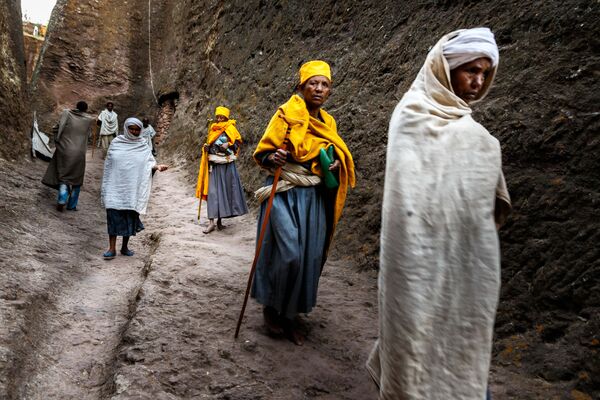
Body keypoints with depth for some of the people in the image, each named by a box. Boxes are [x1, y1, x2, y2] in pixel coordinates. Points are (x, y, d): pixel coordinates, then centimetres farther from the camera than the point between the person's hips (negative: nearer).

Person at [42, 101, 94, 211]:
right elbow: (88, 135, 4)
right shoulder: (89, 120, 1)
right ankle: (72, 205, 16)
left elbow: (59, 127, -6)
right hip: (79, 153, 0)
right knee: (76, 178, 12)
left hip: (64, 150, 0)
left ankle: (62, 199, -14)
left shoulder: (66, 113, 0)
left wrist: (57, 141, 5)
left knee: (63, 176, 9)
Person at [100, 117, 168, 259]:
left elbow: (149, 163, 1)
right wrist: (106, 186, 7)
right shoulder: (116, 142, 5)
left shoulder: (143, 146, 6)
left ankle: (125, 246, 20)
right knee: (113, 215, -5)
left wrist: (157, 166, -21)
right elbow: (108, 165, 8)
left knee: (130, 216, 5)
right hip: (115, 186, -1)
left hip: (132, 188, 1)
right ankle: (112, 249, -1)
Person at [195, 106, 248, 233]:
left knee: (226, 190, 4)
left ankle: (220, 219, 16)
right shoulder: (213, 129, 11)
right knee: (213, 191, -5)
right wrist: (206, 147, 0)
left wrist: (228, 144, -16)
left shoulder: (230, 128, 0)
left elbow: (238, 142, 0)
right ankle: (211, 222, -7)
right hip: (214, 165, 2)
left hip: (227, 165, -2)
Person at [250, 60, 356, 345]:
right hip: (285, 194, -5)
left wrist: (334, 165, 2)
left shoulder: (328, 122, 12)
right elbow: (261, 153, -5)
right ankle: (270, 306, 11)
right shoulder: (287, 114, -5)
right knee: (289, 253, -14)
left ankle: (290, 316, 20)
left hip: (314, 197, 6)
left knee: (309, 256, 5)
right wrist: (273, 158, -27)